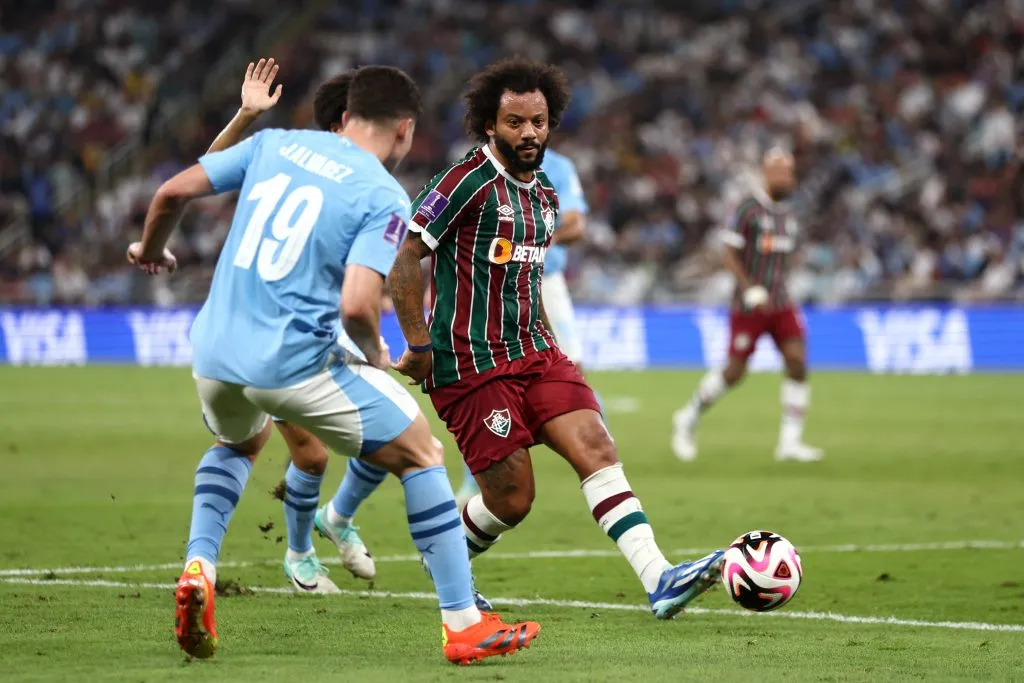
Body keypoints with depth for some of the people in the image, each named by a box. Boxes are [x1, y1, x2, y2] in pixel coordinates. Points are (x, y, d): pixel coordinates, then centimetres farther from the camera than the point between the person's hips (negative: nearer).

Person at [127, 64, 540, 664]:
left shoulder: (275, 144, 9)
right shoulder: (385, 198, -6)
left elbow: (174, 192, 10)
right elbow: (357, 305, -19)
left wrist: (151, 250, 30)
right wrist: (375, 353, 3)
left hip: (214, 351, 6)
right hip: (297, 361, -6)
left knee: (239, 442, 38)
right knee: (421, 456, 11)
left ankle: (199, 568, 15)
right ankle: (464, 625, 9)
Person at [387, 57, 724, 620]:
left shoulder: (544, 196, 15)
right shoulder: (470, 181, -11)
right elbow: (402, 256, -12)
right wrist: (419, 345, -14)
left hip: (534, 353, 7)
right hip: (471, 364, -7)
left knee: (596, 448, -13)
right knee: (512, 498, -6)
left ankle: (658, 579, -24)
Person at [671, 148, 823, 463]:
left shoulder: (786, 214, 14)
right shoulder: (748, 209, -9)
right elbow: (729, 254, -12)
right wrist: (751, 290, -20)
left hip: (781, 303, 7)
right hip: (750, 304, -7)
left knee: (797, 363, -8)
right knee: (734, 372, -3)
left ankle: (790, 441, -6)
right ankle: (688, 419, 20)